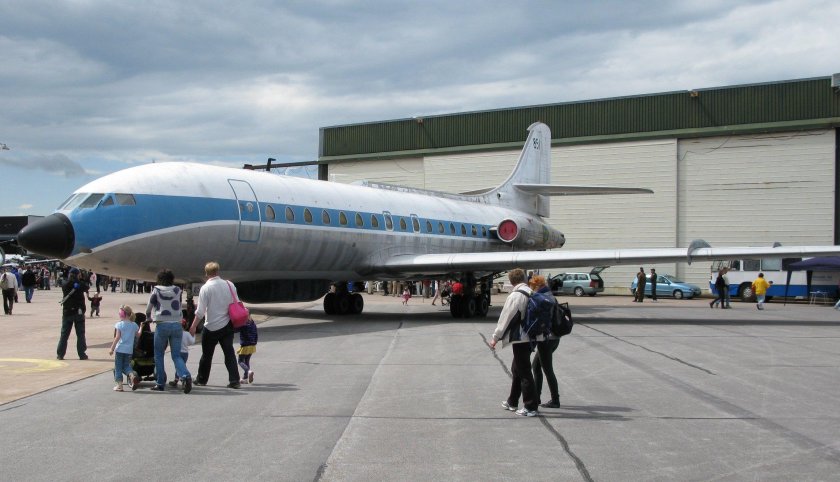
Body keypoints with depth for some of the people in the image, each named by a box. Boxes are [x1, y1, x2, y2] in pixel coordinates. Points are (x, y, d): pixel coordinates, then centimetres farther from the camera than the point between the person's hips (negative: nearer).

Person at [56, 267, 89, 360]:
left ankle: (60, 354, 7)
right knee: (80, 334, 4)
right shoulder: (80, 284, -9)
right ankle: (82, 354, 4)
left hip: (67, 312, 2)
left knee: (64, 334, 9)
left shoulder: (65, 284, -3)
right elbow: (87, 287, 10)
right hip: (79, 311, -2)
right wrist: (81, 279, 14)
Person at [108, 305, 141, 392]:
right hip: (129, 350, 4)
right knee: (126, 366, 17)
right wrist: (141, 327, 34)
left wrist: (112, 349, -9)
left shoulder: (119, 325, -8)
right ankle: (132, 374, -12)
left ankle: (118, 384, 5)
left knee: (118, 368, 6)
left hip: (120, 349, -4)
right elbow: (138, 335, 17)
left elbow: (117, 338, -13)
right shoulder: (134, 325, 5)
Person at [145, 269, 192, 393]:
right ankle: (186, 376, -20)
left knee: (159, 355, 12)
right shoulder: (178, 290, 6)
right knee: (176, 355, 5)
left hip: (162, 325, -2)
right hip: (177, 325, 2)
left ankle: (160, 383, 12)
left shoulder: (156, 290, 0)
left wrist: (148, 318, 29)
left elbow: (149, 307, 9)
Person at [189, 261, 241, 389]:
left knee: (207, 354, 12)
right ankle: (234, 380, -4)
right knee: (229, 352, 4)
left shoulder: (205, 288, -12)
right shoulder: (229, 285, 0)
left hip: (211, 327, -3)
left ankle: (201, 379, 24)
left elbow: (200, 311, -13)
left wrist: (193, 326, -5)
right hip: (227, 325, 3)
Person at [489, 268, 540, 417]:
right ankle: (512, 402, 29)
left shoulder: (515, 296, -15)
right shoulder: (531, 293, 7)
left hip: (520, 339, -8)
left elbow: (505, 318, -14)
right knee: (517, 369, 19)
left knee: (524, 372, -2)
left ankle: (531, 407, 2)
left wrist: (495, 337, -8)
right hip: (530, 337, 8)